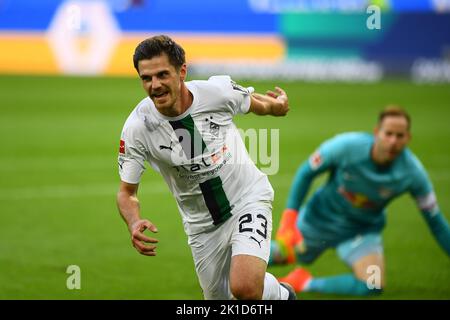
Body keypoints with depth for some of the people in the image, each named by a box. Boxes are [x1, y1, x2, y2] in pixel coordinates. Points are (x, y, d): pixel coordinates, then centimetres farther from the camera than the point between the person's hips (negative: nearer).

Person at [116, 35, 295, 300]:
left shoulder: (217, 91, -19)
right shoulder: (137, 128, -18)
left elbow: (256, 104, 6)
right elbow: (126, 192, -9)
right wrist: (134, 223, -30)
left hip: (249, 200, -3)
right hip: (202, 225, 3)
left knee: (244, 287, -26)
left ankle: (281, 293, 9)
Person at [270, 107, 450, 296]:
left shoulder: (413, 172, -27)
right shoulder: (347, 146, -30)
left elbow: (434, 220, -14)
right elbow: (306, 172, -14)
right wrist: (289, 216, -21)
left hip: (362, 229, 0)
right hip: (321, 216, 0)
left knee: (374, 287, -23)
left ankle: (307, 284, -6)